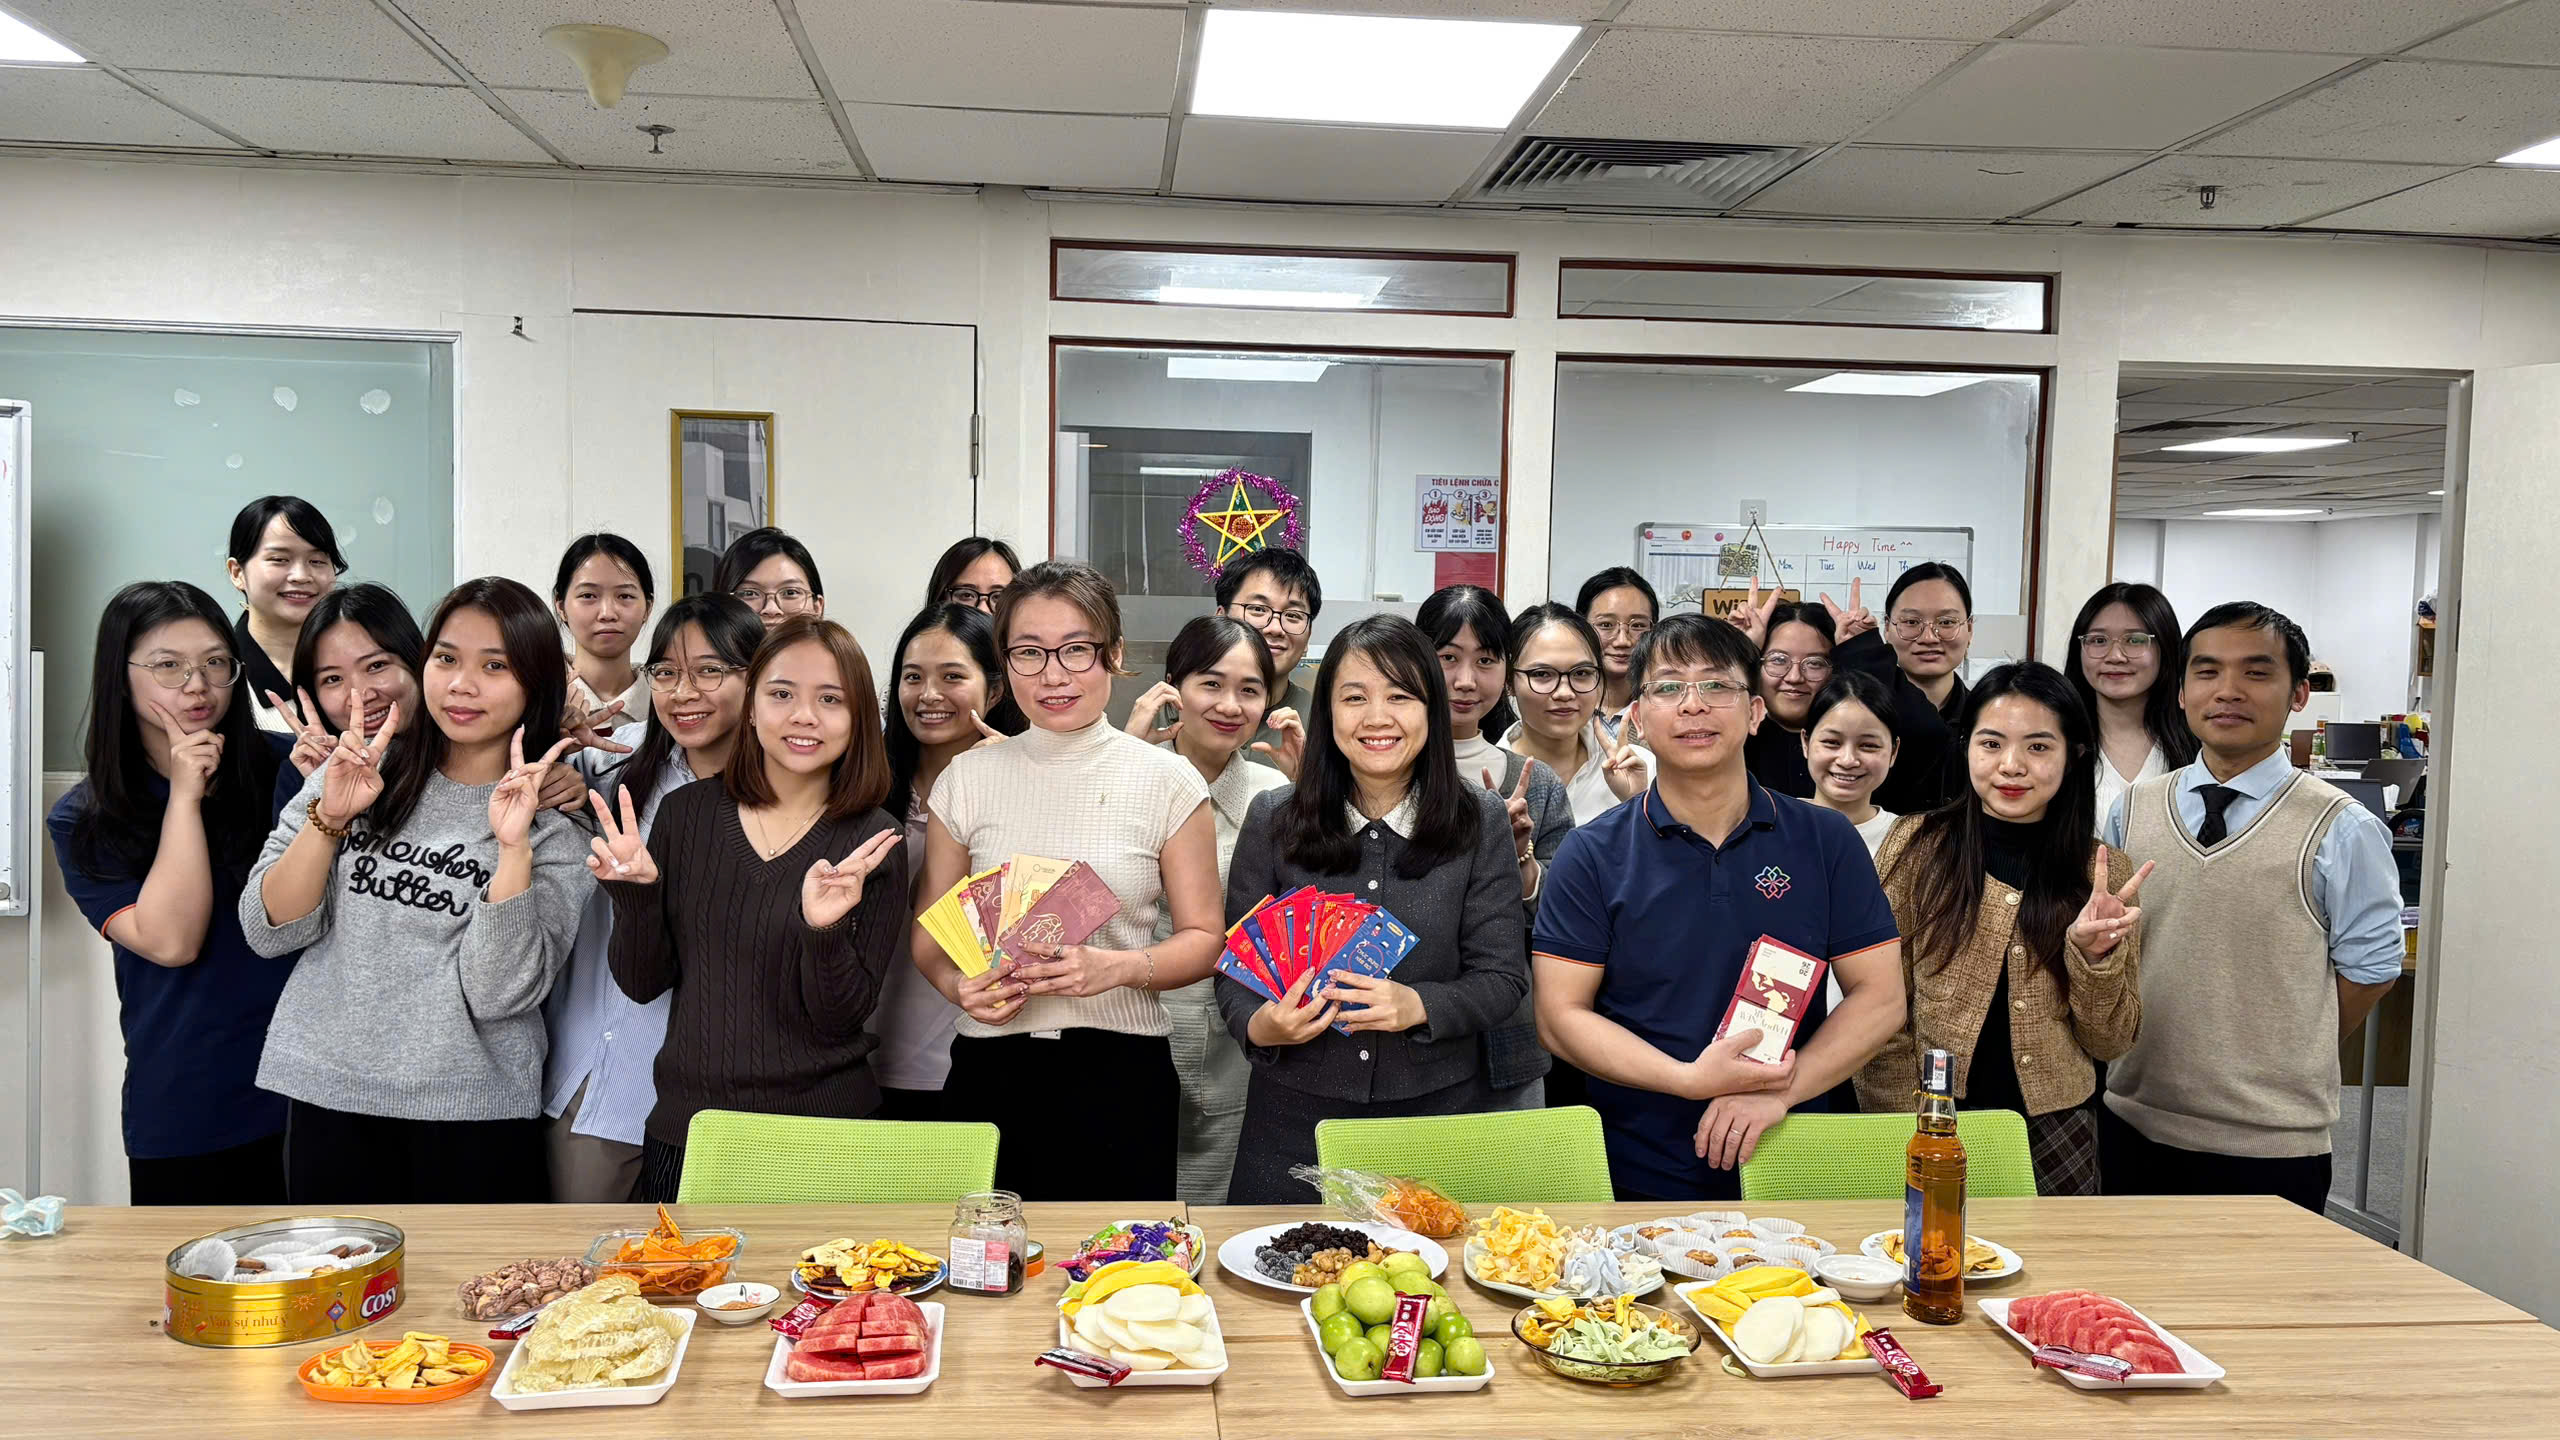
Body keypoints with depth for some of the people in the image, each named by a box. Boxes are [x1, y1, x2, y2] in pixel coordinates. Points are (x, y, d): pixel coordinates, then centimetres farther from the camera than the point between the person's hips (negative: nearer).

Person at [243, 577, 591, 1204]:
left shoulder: (556, 822, -4)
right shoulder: (358, 769, 2)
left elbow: (498, 994, -14)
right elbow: (268, 932, -1)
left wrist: (514, 846, -22)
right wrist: (331, 816, -13)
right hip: (330, 1102, 2)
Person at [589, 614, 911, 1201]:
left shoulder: (872, 844, -8)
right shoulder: (687, 812, -1)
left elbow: (840, 1019, -11)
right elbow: (642, 982, 1)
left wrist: (825, 928, -28)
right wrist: (636, 893, -15)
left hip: (819, 1131, -2)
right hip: (683, 1123, 2)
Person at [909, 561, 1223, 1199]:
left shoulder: (1168, 781, -1)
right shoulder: (966, 779, 4)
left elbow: (1203, 938, 1)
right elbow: (930, 935, 11)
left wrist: (1120, 967, -16)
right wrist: (960, 986, -10)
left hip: (1121, 1074, -1)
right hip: (991, 1069, 1)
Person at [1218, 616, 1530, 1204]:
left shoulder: (1481, 820, -2)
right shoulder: (1272, 818, 0)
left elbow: (1503, 977, -3)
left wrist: (1418, 1006, -22)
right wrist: (1259, 1024, -18)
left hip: (1438, 1110, 0)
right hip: (1296, 1113, 1)